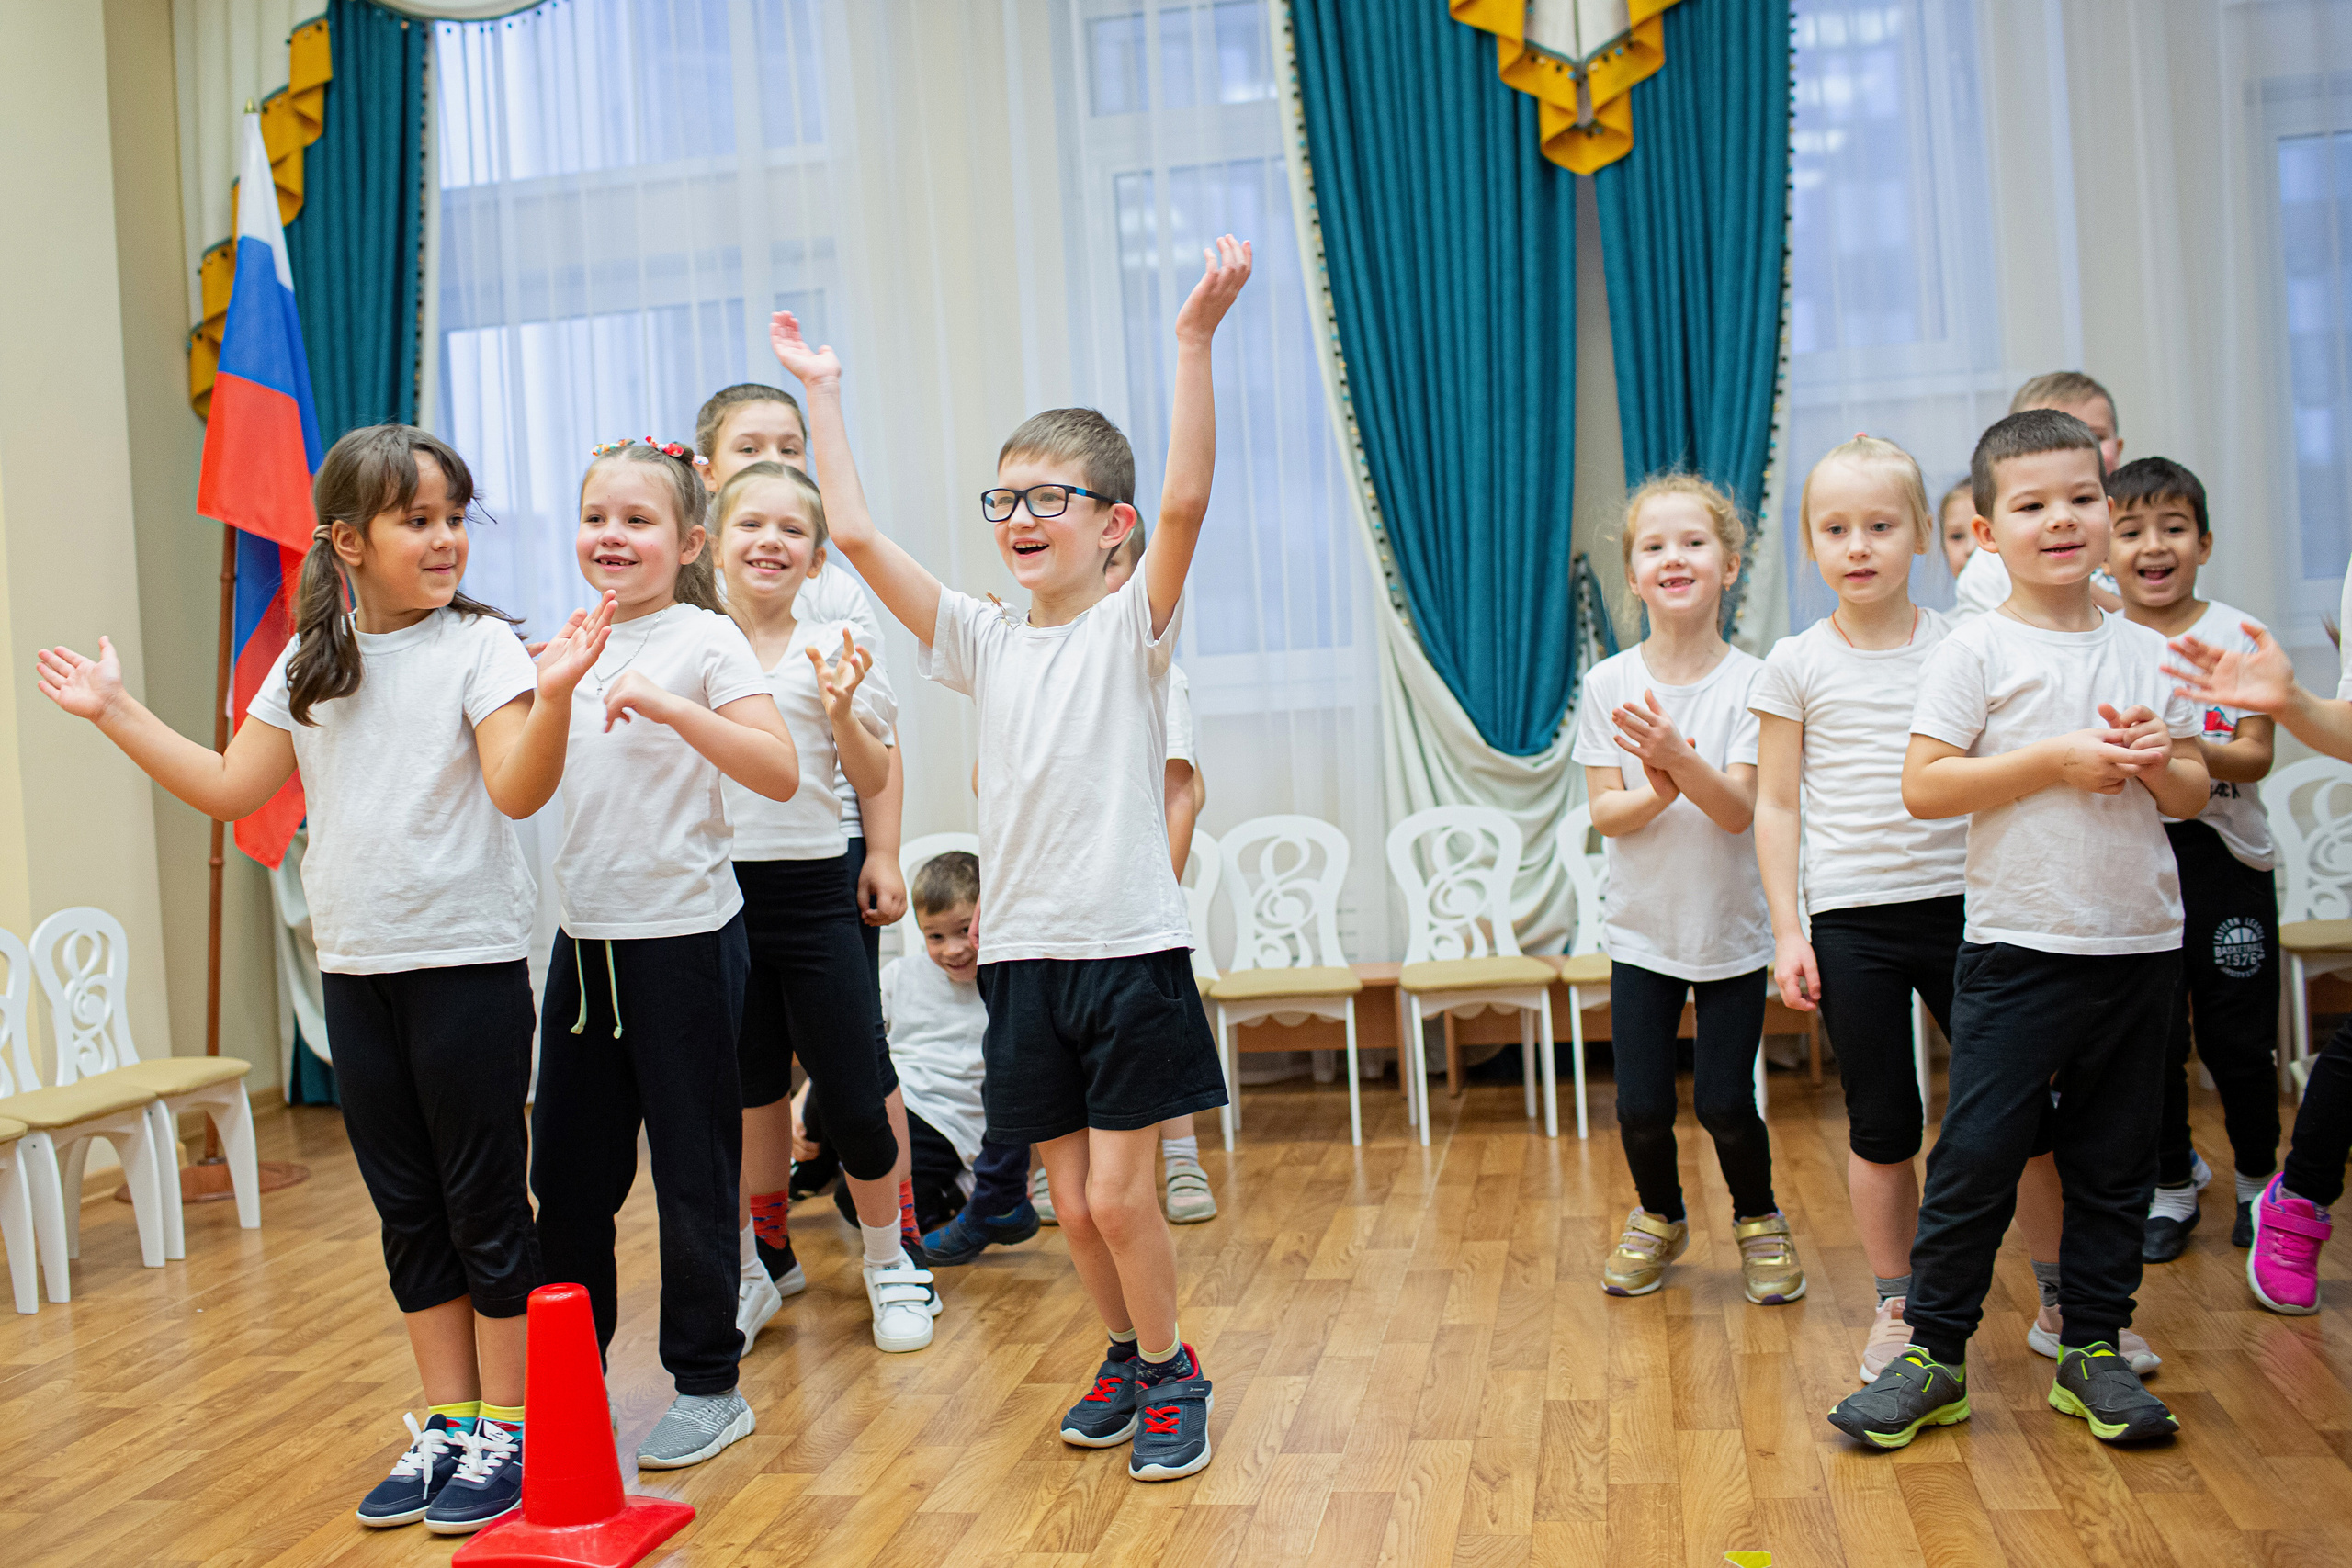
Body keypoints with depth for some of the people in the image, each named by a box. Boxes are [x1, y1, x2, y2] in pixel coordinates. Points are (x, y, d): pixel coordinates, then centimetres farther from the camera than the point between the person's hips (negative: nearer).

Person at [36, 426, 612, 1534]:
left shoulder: (479, 645, -8)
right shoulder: (310, 664, 9)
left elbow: (519, 789, -20)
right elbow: (231, 788, 12)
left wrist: (552, 695, -37)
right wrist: (116, 713, 11)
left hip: (469, 960, -5)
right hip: (356, 965, 6)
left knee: (483, 1201, 2)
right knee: (405, 1204, 13)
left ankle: (505, 1430, 15)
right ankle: (447, 1421, 26)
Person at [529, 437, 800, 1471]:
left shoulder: (705, 639, -7)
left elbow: (779, 773, -18)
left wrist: (668, 704, -27)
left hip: (684, 933, -6)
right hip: (583, 933, 6)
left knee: (692, 1171, 3)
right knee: (566, 1171, 12)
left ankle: (708, 1385, 17)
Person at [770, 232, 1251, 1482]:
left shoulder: (1132, 626, -3)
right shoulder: (982, 639, 8)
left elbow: (1185, 506, -20)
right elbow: (855, 536, 4)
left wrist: (1193, 341, -27)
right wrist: (821, 394, 5)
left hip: (1130, 946, -4)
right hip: (1022, 951, 4)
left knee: (1118, 1194, -2)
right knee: (1073, 1202, 11)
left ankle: (1173, 1377, 20)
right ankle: (1127, 1359, 33)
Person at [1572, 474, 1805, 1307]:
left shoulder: (1749, 682, -10)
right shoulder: (1607, 684, -5)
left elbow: (1739, 811, -17)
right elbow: (1604, 814, -6)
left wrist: (1679, 759, -34)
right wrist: (1656, 793, -26)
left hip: (1731, 931, -1)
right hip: (1641, 931, 2)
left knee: (1725, 1104, 0)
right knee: (1640, 1106, 2)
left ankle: (1758, 1220, 30)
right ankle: (1658, 1218, 32)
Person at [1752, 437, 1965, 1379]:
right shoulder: (1798, 665, 1)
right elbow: (1776, 806, 3)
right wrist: (1787, 930, -2)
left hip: (1960, 904, 1)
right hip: (1850, 919, -1)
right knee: (1882, 1127, 6)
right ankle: (1898, 1308, 23)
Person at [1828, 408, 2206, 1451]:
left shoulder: (2147, 653, 8)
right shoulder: (1975, 652, -6)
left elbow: (2193, 796, 13)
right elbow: (1923, 788, -13)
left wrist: (2157, 761, -9)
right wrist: (2055, 760, -17)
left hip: (2140, 943, 5)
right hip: (2019, 945, -4)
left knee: (2114, 1158, 12)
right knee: (1977, 1155, -2)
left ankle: (2094, 1346, 25)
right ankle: (1932, 1353, 9)